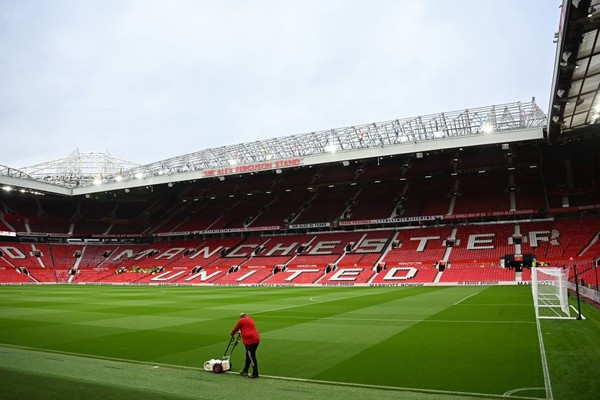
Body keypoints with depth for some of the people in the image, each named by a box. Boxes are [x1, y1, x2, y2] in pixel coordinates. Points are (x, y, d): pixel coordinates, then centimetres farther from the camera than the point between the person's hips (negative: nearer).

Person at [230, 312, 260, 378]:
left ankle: (255, 374, -3)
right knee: (248, 356, 18)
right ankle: (245, 371, 28)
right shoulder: (251, 320, 22)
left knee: (252, 357, -5)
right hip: (256, 339, 8)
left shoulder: (242, 320, 1)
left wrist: (232, 334, 29)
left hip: (250, 341, -8)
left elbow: (236, 328, 11)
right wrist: (242, 332, 48)